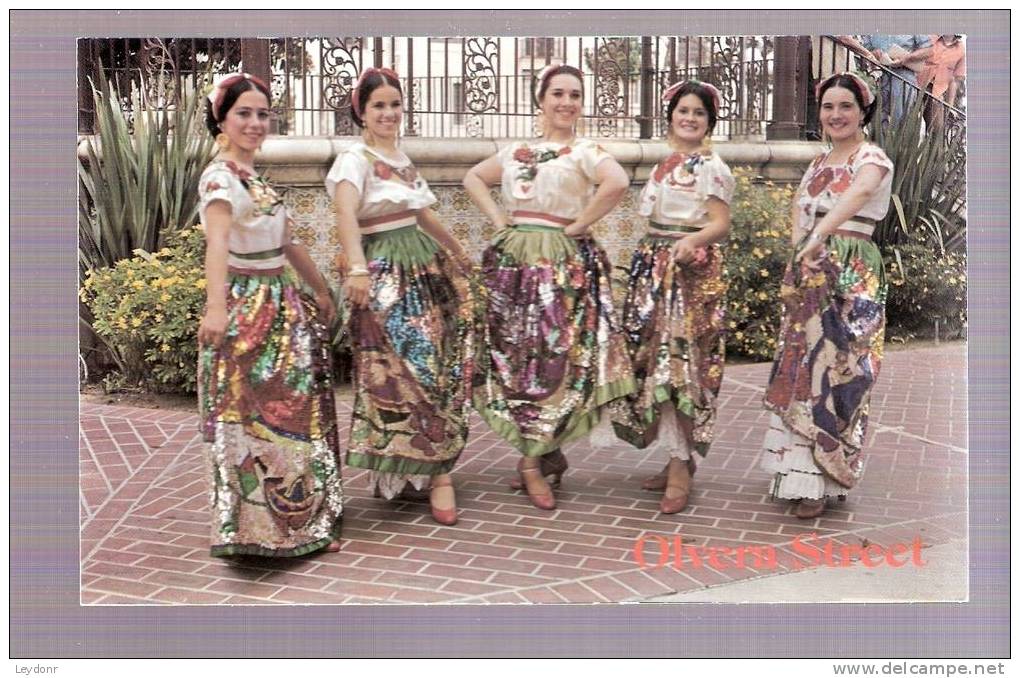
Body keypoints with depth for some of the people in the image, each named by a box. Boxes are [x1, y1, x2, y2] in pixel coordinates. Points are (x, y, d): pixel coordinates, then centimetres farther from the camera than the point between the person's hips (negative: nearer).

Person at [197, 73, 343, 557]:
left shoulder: (255, 177, 13)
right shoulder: (220, 177, -15)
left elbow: (287, 242, 23)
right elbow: (217, 241, -33)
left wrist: (321, 291, 28)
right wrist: (216, 306, -48)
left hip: (281, 305, 10)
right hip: (247, 309, -10)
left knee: (292, 412, 16)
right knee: (253, 418, -4)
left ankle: (299, 519, 29)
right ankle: (250, 524, 7)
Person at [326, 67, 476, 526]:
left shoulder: (401, 157, 17)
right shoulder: (356, 158, -9)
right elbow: (346, 214, -27)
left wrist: (458, 255, 35)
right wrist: (356, 267, -43)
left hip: (424, 264, 8)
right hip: (385, 273, -8)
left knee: (439, 364, 7)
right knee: (412, 365, -10)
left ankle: (432, 469, 17)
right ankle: (437, 472, -3)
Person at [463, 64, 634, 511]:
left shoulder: (584, 151, -3)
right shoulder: (516, 150, 15)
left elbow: (618, 183, -22)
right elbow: (473, 178, 26)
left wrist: (579, 224, -15)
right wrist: (497, 217, 11)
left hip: (560, 264, -6)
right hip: (513, 260, 6)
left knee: (550, 356, -4)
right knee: (514, 353, 6)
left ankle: (534, 459, 7)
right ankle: (543, 453, 19)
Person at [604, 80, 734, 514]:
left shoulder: (710, 167, -4)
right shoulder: (664, 165, 18)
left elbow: (721, 224, -12)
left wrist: (691, 241, -30)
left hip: (690, 269, -8)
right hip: (653, 268, 8)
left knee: (678, 361, -11)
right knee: (654, 357, 7)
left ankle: (680, 466, -8)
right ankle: (678, 457, 15)